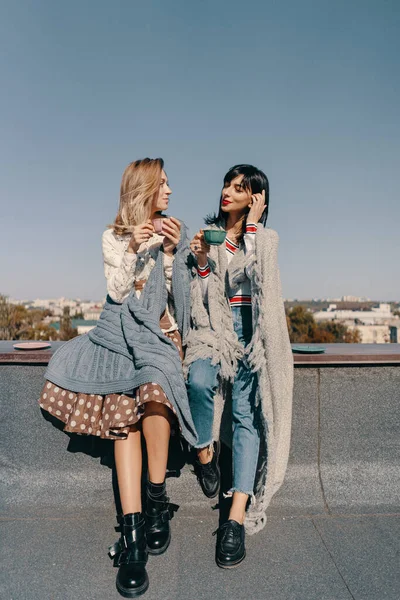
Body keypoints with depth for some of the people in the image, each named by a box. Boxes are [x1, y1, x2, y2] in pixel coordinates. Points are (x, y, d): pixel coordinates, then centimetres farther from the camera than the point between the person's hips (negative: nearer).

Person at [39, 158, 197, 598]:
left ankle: (157, 499, -13)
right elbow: (118, 292, 1)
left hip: (159, 330, 1)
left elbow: (176, 293, 7)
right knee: (126, 415, -20)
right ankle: (132, 535, -20)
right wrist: (132, 251, -10)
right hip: (121, 327, 0)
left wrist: (170, 252, -6)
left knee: (153, 389, -31)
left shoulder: (175, 233, 14)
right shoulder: (114, 238, 11)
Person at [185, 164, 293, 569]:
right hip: (212, 327, 1)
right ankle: (205, 453, 0)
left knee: (245, 412, -16)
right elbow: (197, 295, 10)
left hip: (250, 330, -1)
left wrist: (252, 224, -6)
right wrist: (201, 261, -7)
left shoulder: (266, 238, 11)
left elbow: (254, 275, -11)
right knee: (200, 380, -29)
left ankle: (236, 519, -13)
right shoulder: (207, 233, 13)